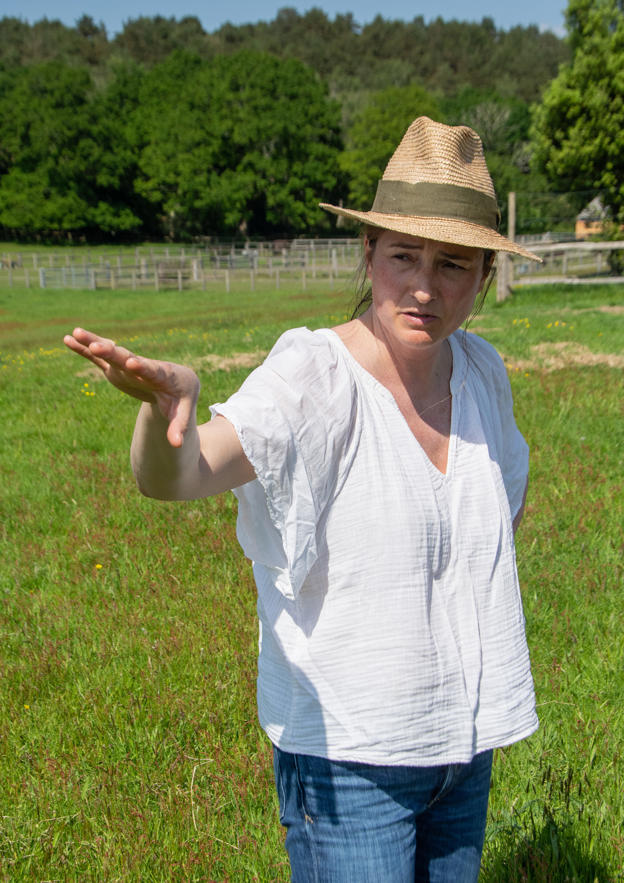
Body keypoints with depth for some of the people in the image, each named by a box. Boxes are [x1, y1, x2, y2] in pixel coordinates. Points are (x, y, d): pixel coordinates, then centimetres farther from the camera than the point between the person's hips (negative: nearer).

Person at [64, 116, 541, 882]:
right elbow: (171, 478, -38)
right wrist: (170, 397, -59)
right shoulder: (312, 381, -21)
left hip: (463, 742, 7)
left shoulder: (480, 371, -2)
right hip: (346, 753, -6)